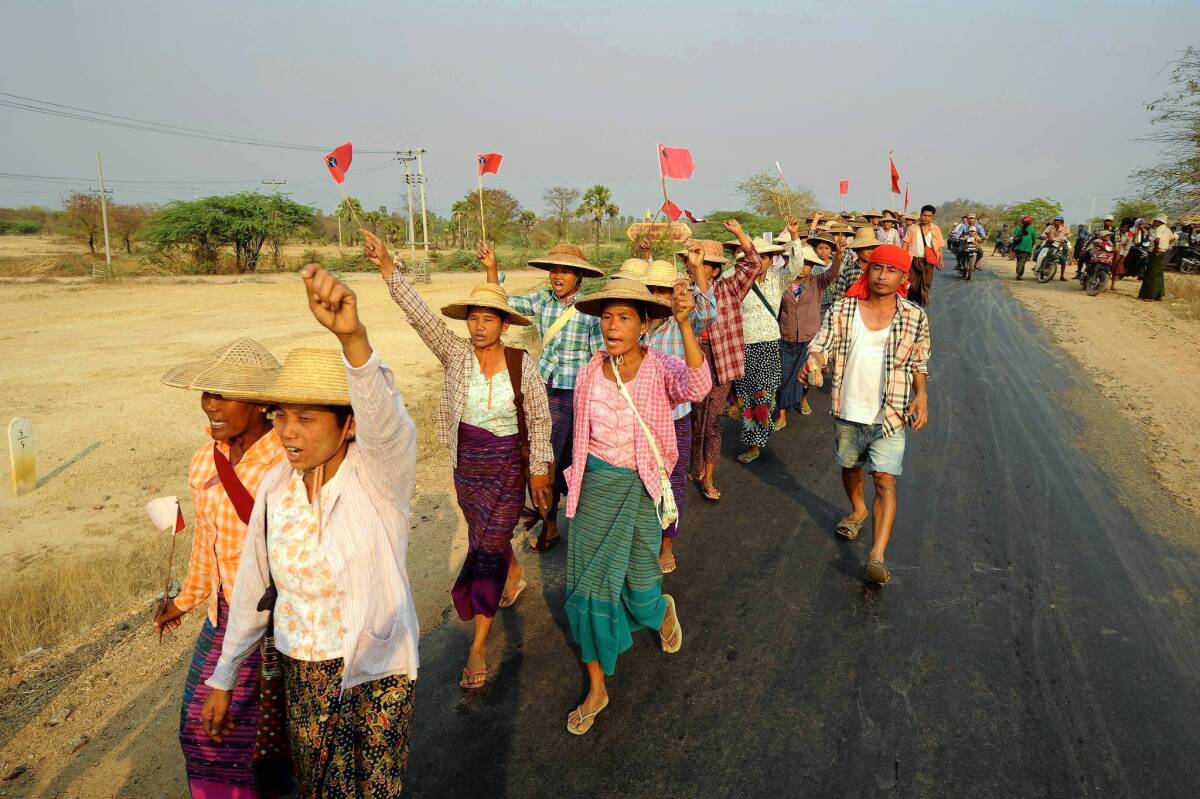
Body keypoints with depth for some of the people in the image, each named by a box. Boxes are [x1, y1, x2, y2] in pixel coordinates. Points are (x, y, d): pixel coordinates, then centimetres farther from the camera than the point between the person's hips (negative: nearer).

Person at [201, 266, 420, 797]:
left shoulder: (380, 477, -21)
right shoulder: (276, 486, -7)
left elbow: (383, 419, -45)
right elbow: (253, 586, 3)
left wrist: (351, 335, -64)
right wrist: (223, 679, 10)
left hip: (378, 672, -4)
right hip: (301, 672, 4)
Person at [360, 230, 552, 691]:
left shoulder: (522, 365, -13)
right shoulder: (455, 355, -9)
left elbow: (539, 419, -5)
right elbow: (420, 315, -21)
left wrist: (539, 470, -3)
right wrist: (388, 268, -32)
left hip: (508, 467, -3)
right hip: (466, 464, 3)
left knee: (488, 548, -3)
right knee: (487, 535, 23)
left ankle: (478, 646, 6)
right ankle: (515, 575, 57)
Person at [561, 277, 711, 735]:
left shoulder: (661, 370, -14)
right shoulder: (590, 374, -3)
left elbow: (697, 387, -38)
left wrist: (684, 324, -48)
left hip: (640, 487, -3)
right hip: (595, 485, 3)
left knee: (640, 584, 12)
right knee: (588, 583, 5)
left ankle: (663, 611, 52)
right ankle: (597, 688, 22)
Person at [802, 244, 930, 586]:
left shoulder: (915, 317, -3)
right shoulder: (842, 310, -4)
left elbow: (919, 362, 7)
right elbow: (822, 344, -6)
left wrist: (921, 395, -8)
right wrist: (813, 361, -30)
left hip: (890, 414, -2)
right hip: (848, 411, 2)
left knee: (885, 481, -12)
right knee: (850, 466, 24)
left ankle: (877, 556, -14)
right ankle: (858, 510, 54)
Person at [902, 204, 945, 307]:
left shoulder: (936, 229, 4)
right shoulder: (912, 227, 2)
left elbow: (940, 246, 6)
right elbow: (906, 243, 4)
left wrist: (941, 260, -1)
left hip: (928, 260, 0)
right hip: (914, 259, 0)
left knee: (926, 283, 5)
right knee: (912, 282, 7)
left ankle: (923, 302, 16)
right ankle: (909, 301, 23)